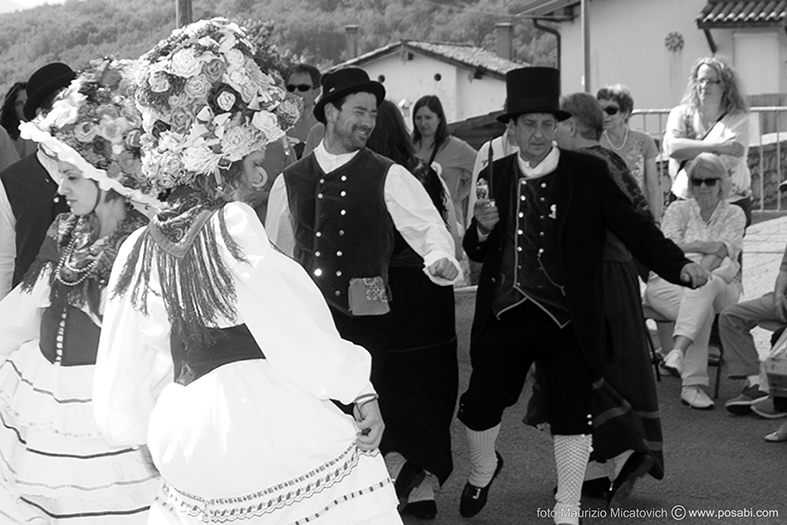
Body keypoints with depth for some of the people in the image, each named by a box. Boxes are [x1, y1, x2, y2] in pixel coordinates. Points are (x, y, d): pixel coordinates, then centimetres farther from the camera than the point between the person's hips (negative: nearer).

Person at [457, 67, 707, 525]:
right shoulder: (496, 175, 5)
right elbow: (476, 252, 11)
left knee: (572, 414, 2)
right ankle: (483, 469, 40)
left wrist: (679, 264, -20)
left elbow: (632, 226, -6)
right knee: (480, 405, 7)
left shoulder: (589, 173, -3)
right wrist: (483, 228, -11)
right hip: (504, 315, 2)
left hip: (567, 320, -2)